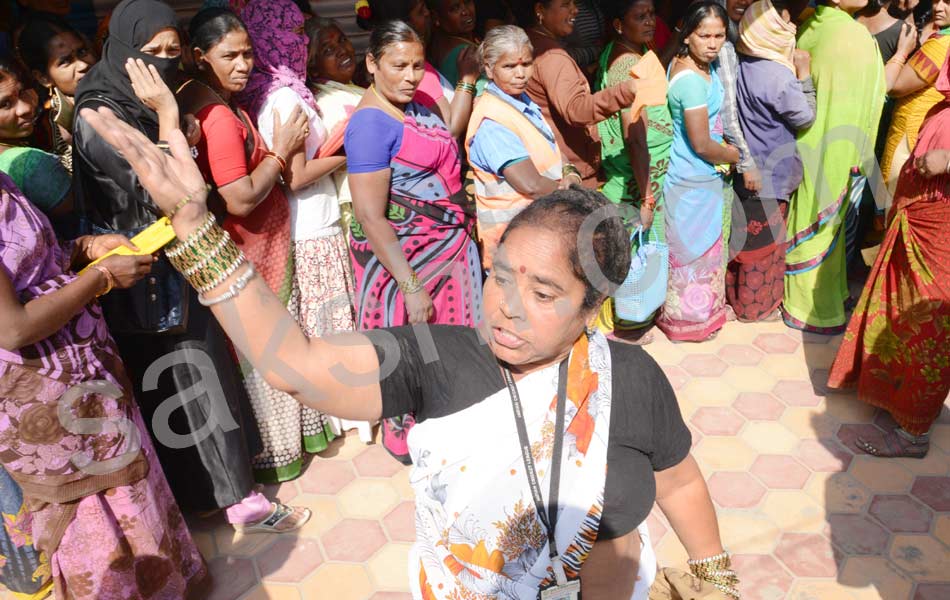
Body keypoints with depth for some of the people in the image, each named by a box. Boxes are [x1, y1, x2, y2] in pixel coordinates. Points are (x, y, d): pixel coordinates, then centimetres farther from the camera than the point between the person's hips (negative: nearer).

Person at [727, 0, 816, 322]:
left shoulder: (742, 63, 1)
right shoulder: (778, 75, -23)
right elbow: (805, 118, -11)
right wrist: (804, 73, -9)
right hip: (770, 175, -8)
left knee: (743, 236, 19)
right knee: (764, 244, 7)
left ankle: (735, 295, 34)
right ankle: (756, 307, 22)